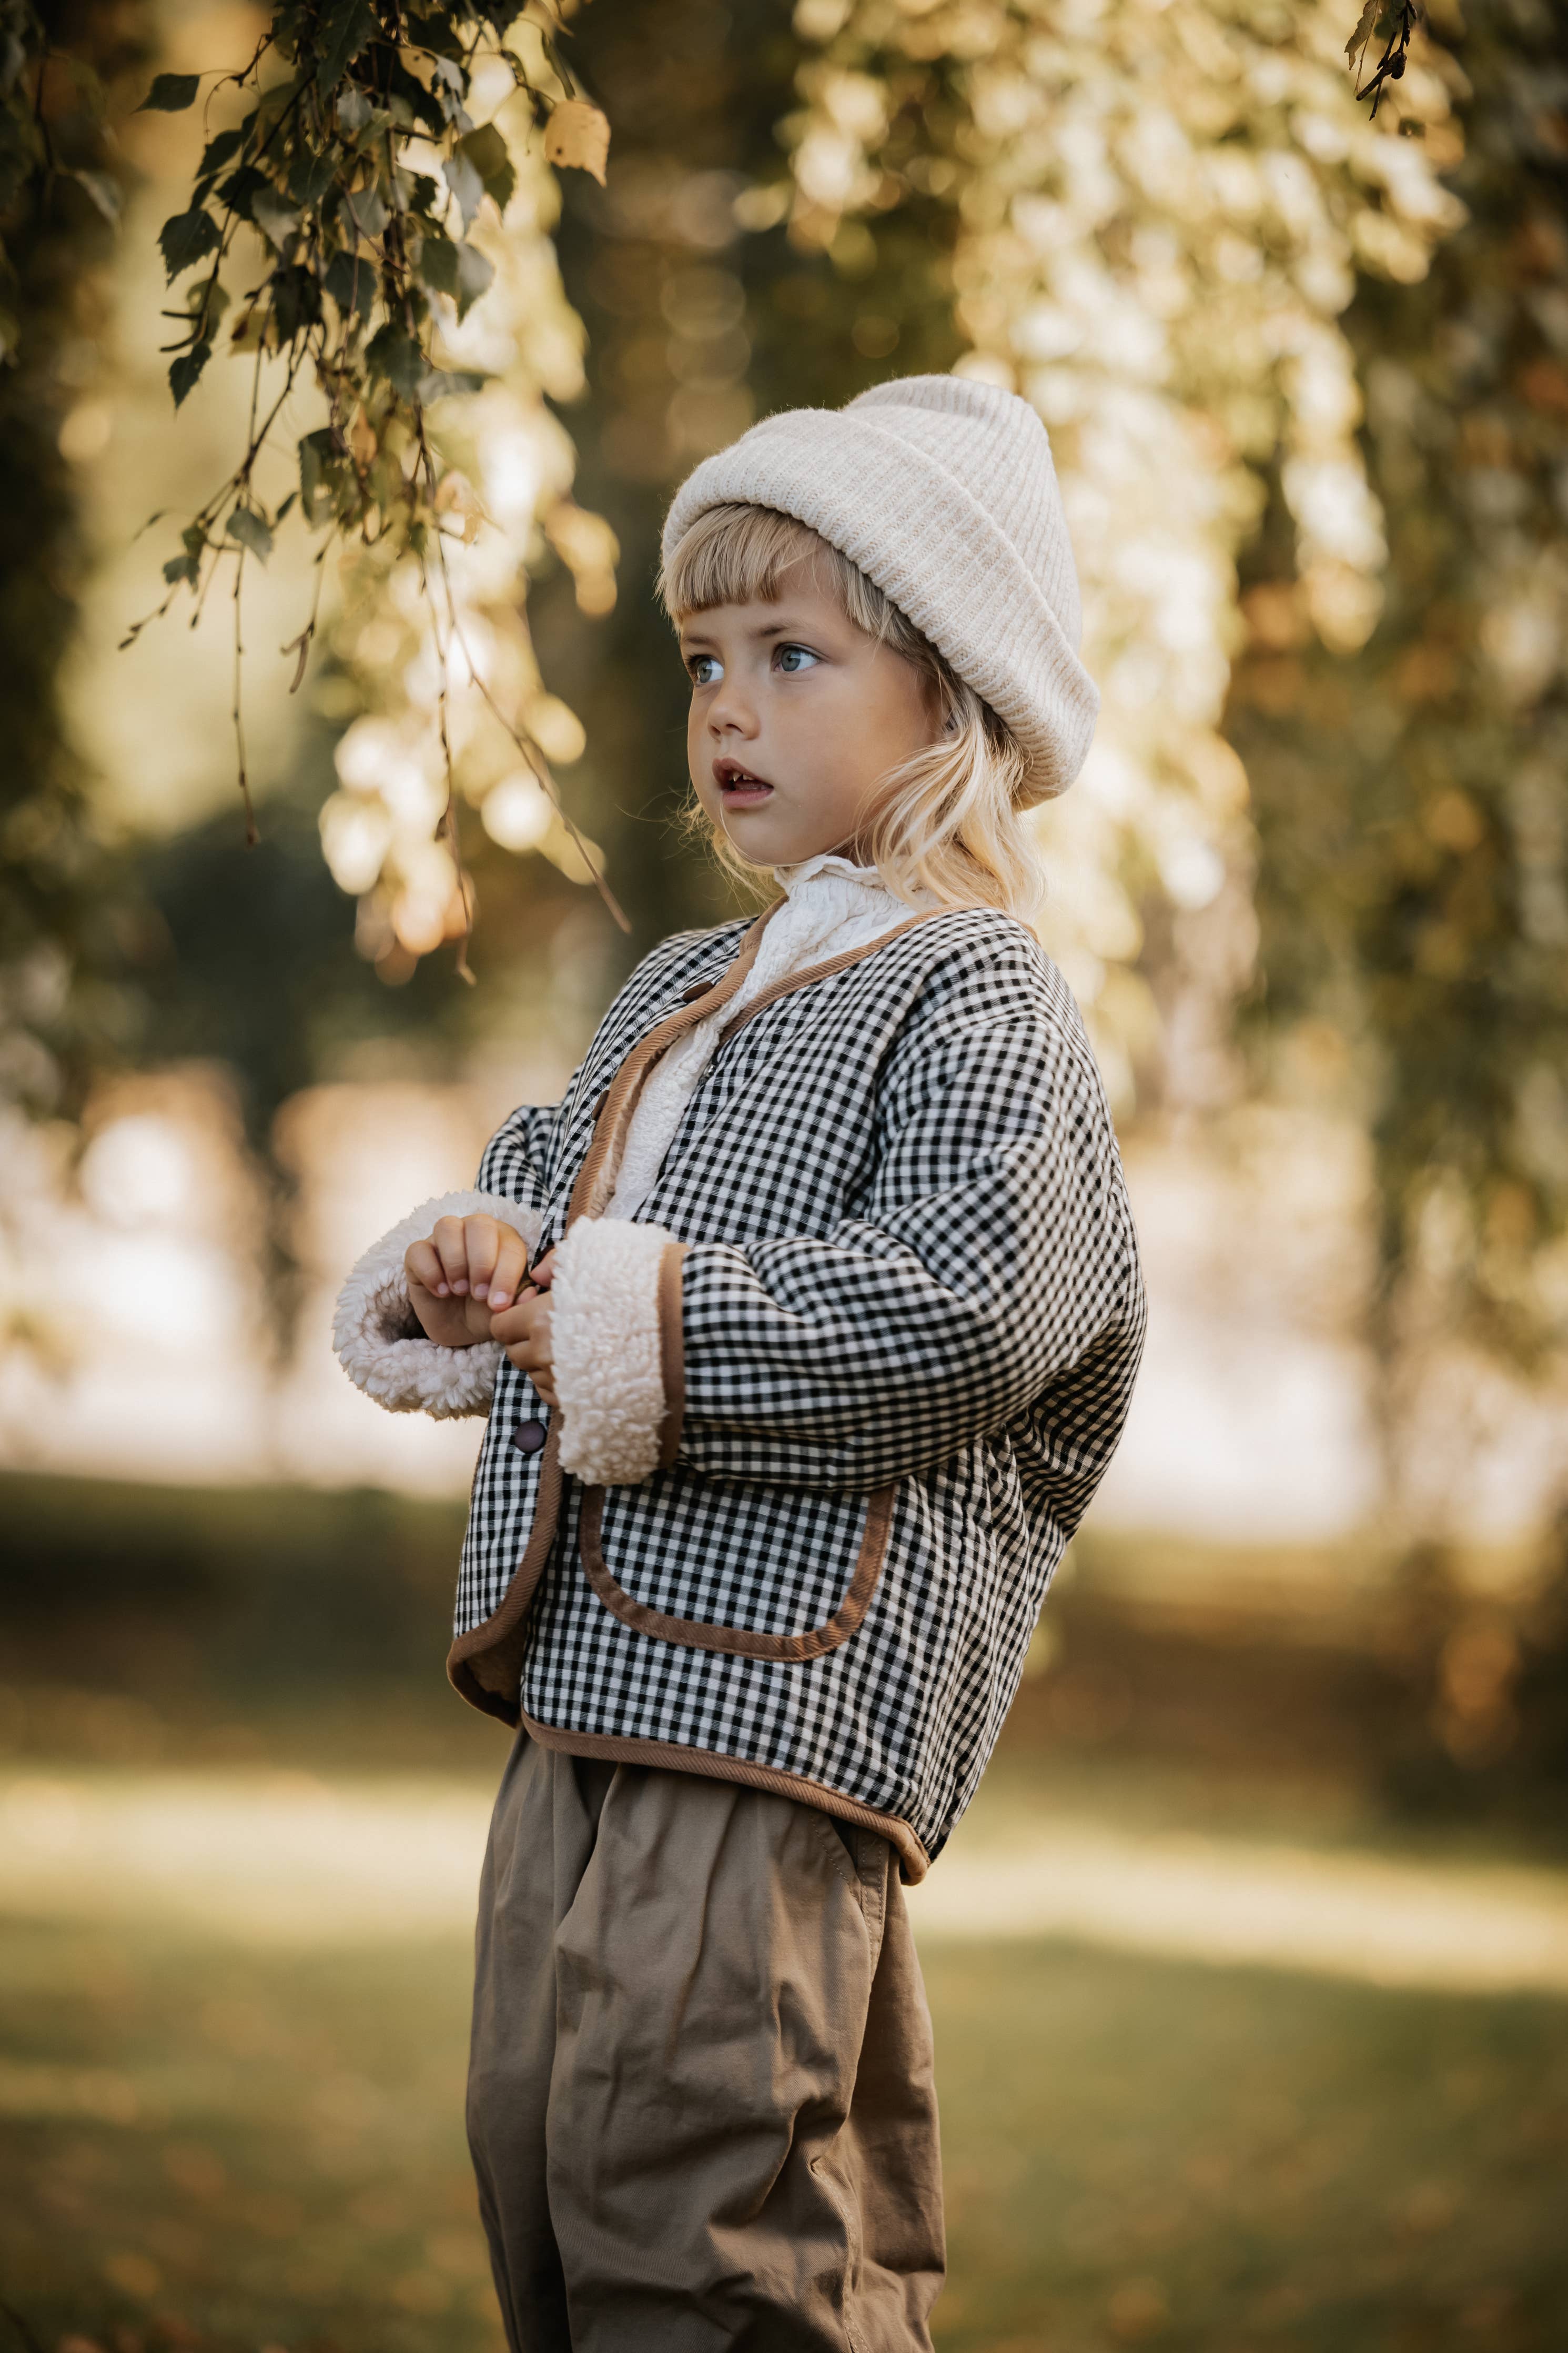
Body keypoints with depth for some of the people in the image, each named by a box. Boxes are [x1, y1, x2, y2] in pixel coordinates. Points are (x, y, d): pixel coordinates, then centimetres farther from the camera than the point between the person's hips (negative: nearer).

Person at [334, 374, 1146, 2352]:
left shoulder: (976, 1001, -6)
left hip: (787, 1699, -9)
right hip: (586, 1703, 9)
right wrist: (456, 1275, 2)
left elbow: (948, 1313, -20)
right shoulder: (675, 997, 21)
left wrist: (629, 1328, -16)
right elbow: (539, 1194, 26)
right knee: (536, 2154, 13)